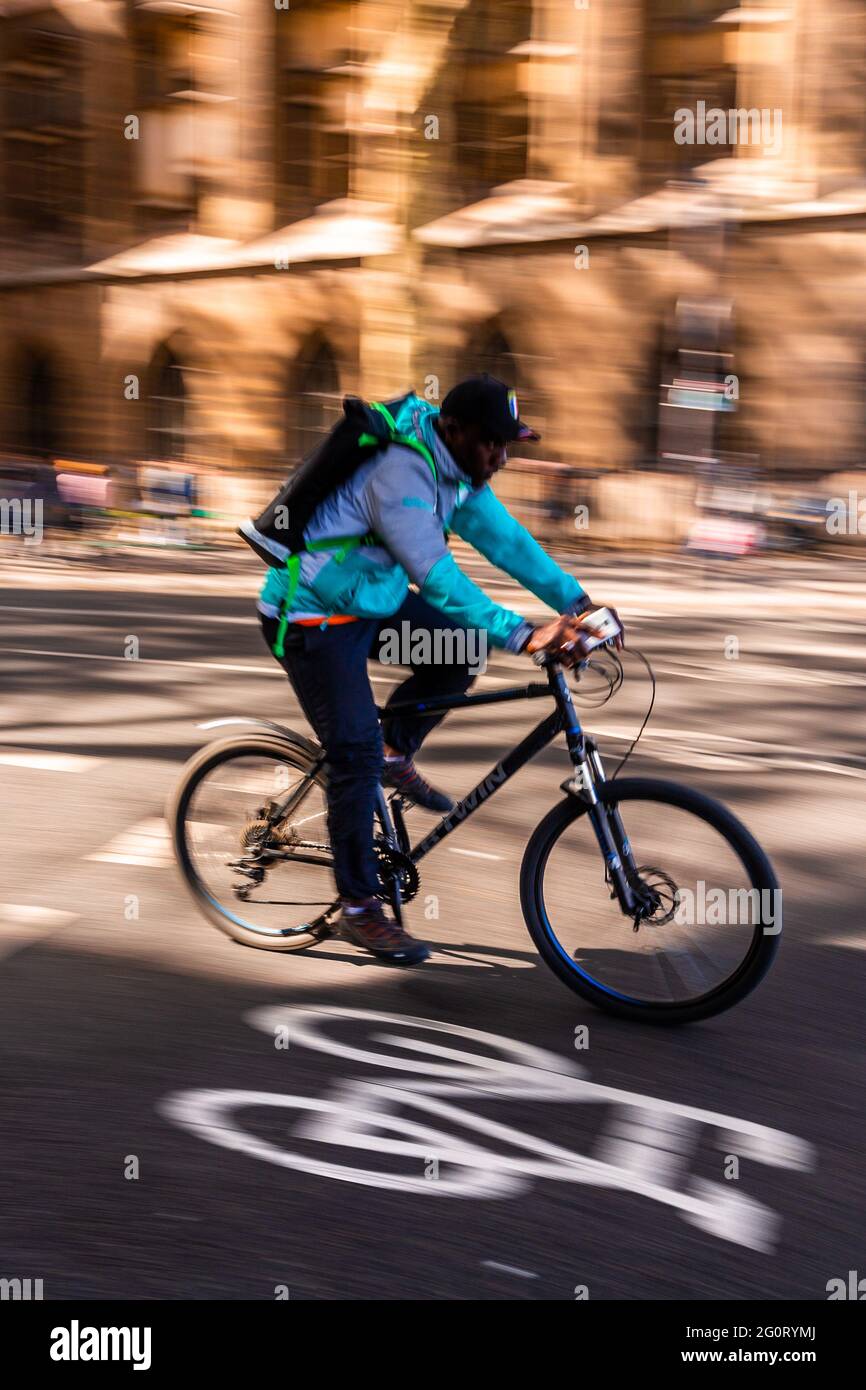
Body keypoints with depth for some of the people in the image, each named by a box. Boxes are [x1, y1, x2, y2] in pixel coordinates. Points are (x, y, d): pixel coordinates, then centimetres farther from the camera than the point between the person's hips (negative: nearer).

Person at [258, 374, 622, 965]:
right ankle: (359, 909, 0)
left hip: (369, 600, 9)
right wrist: (524, 634, -42)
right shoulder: (400, 473, -31)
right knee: (356, 756, -11)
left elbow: (504, 536, 0)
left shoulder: (456, 468, -2)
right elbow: (437, 578, -38)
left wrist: (576, 600, -7)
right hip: (312, 617, -9)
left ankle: (396, 754, 14)